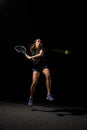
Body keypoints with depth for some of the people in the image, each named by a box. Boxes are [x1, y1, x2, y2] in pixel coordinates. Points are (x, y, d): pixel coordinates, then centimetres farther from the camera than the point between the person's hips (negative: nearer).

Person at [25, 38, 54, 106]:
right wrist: (28, 56, 4)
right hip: (36, 66, 2)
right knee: (34, 82, -11)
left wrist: (31, 57, -18)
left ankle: (49, 94, -31)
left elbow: (41, 54, -19)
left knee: (48, 75, -33)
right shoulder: (32, 50, 12)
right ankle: (31, 98, 10)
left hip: (44, 65, -2)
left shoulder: (41, 49, 3)